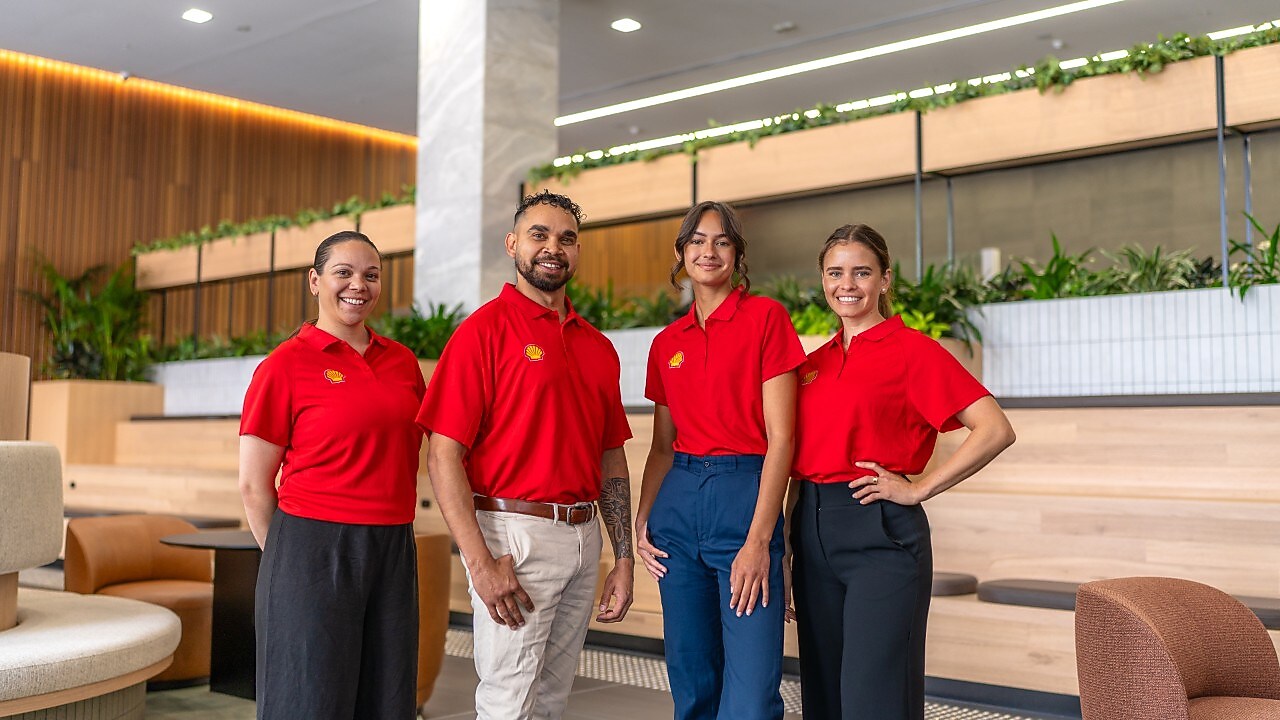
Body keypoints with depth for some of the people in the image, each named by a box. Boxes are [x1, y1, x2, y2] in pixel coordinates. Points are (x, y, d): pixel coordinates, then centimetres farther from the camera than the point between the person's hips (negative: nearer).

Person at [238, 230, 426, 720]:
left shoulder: (403, 362, 10)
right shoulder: (286, 364, -5)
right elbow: (254, 485, -3)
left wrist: (391, 541, 11)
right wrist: (291, 558, 1)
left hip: (394, 552, 5)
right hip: (315, 550, -5)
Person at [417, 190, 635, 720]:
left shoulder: (598, 346, 13)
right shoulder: (484, 329, -6)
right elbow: (443, 455, -13)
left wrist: (624, 558, 11)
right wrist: (480, 561, -19)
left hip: (583, 537, 6)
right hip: (515, 535, -6)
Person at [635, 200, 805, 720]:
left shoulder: (765, 317, -3)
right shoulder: (667, 343, 14)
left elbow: (781, 437, -9)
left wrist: (758, 540, -15)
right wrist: (643, 519, 3)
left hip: (744, 498, -5)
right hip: (678, 503, 5)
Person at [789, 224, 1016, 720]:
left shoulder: (912, 350, -4)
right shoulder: (814, 362, 14)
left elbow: (995, 430, -13)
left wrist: (919, 488, -11)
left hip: (881, 532, -6)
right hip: (813, 534, 7)